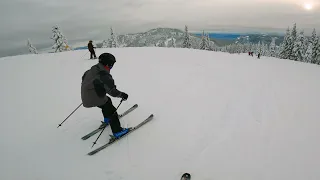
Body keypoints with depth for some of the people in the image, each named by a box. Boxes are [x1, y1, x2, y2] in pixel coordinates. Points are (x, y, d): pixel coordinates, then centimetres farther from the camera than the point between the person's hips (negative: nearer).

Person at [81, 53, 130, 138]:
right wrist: (122, 95, -13)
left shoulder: (93, 69, 2)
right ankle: (117, 132, 9)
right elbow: (112, 91, -26)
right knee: (111, 111, 2)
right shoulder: (104, 75, -26)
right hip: (95, 99, -9)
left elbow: (84, 77, 19)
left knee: (107, 101, 29)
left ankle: (107, 119, 48)